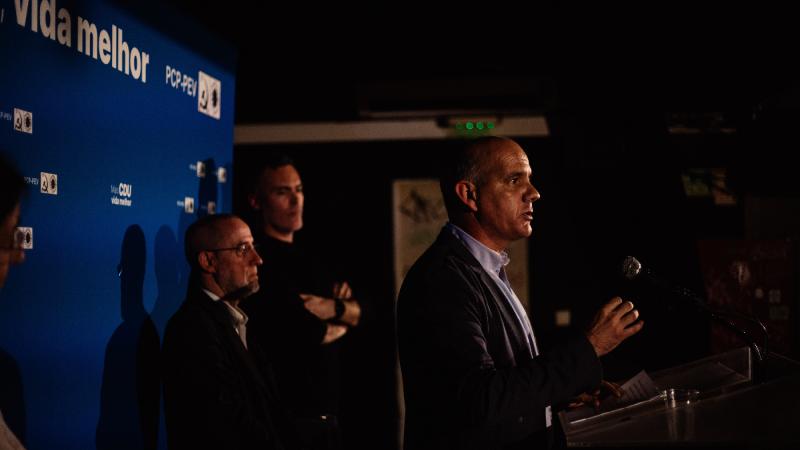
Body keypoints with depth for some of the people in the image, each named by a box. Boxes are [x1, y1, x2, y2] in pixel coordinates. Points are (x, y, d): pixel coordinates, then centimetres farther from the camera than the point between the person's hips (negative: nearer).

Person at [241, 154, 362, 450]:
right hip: (285, 416, -8)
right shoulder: (257, 258, -11)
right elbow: (302, 334, -19)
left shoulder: (311, 260, 17)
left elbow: (361, 313, 9)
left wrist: (332, 308, -12)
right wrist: (340, 323, 0)